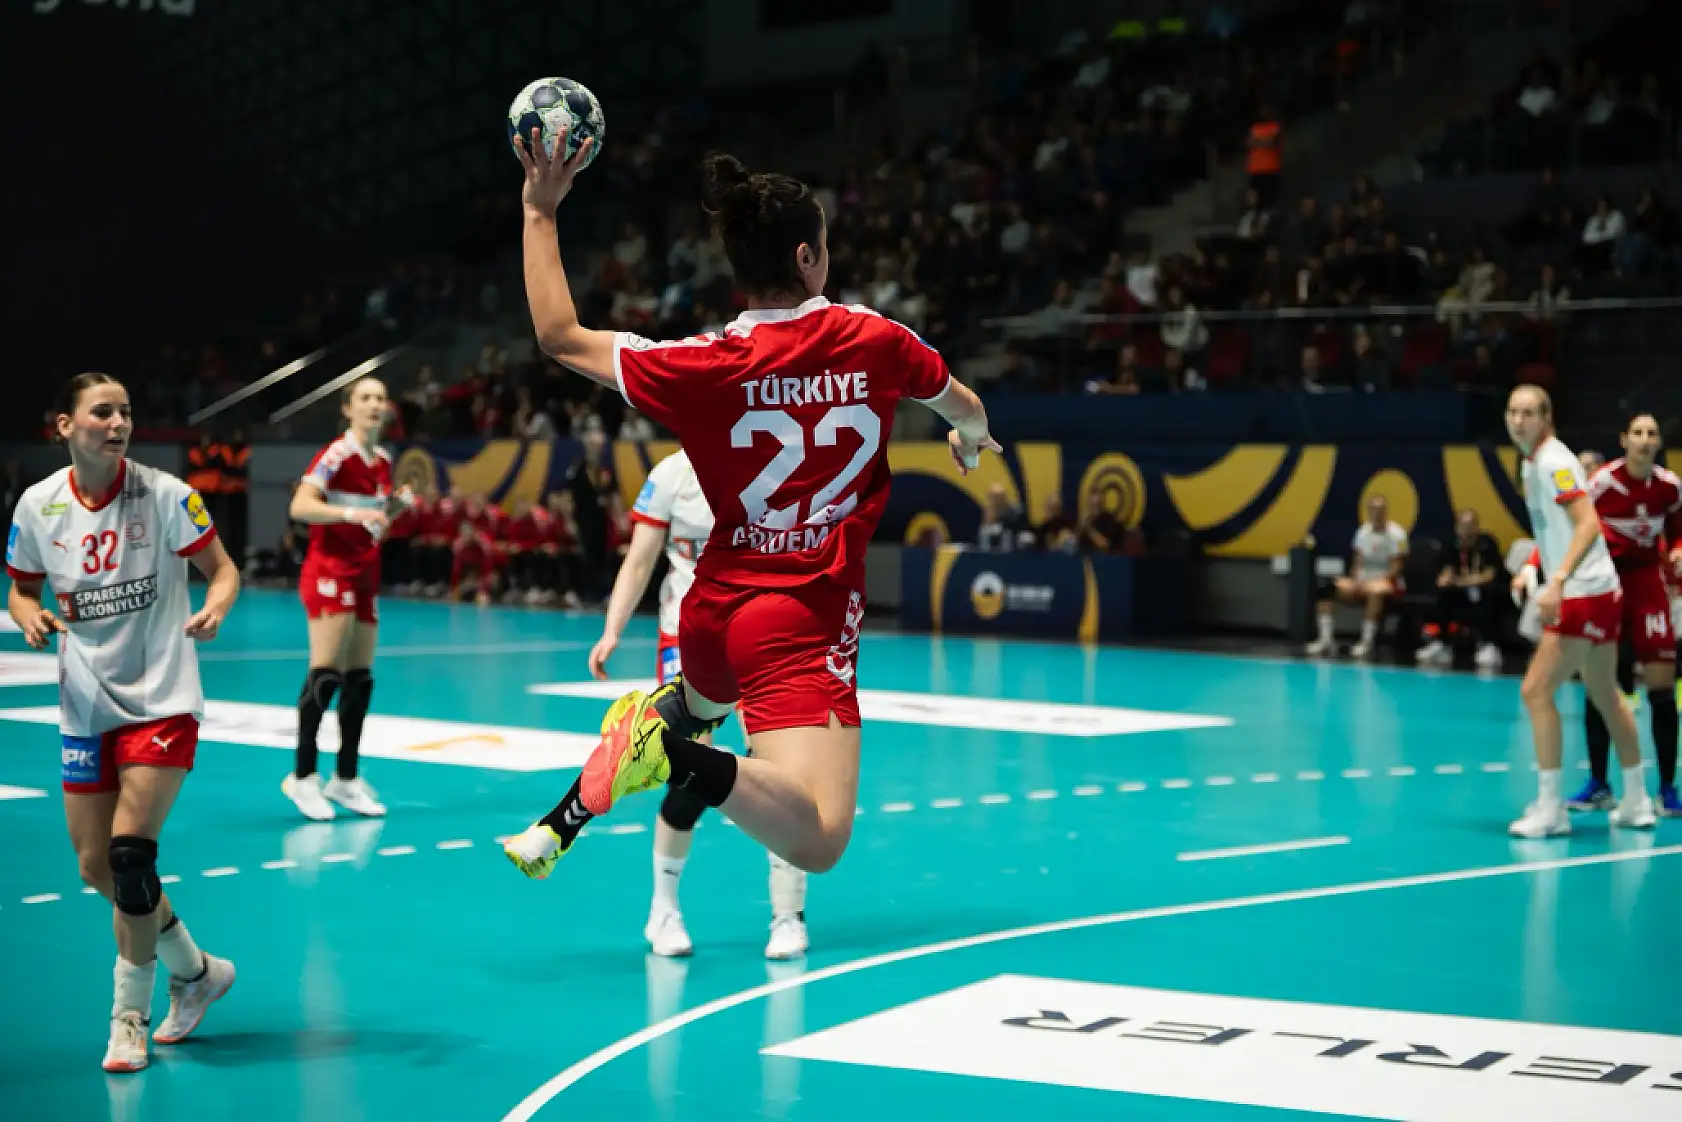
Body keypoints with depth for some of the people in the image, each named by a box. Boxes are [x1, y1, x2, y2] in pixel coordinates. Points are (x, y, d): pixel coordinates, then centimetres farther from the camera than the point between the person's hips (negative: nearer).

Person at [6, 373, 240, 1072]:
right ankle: (196, 971, 29)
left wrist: (214, 608, -27)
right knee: (97, 867, 6)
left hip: (161, 699, -4)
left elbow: (222, 569, -6)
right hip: (86, 706, 4)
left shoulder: (163, 493, -10)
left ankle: (129, 1014, 3)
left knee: (130, 851, -15)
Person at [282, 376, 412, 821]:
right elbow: (300, 506, -24)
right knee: (326, 673, -14)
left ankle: (346, 778, 14)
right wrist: (351, 513, -34)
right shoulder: (336, 455, -12)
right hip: (330, 571, -8)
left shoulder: (383, 460, 11)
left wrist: (396, 505, 3)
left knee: (360, 678, 7)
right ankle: (303, 776, -9)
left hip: (365, 576, 8)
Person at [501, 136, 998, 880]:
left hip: (717, 610, 4)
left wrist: (540, 214, 12)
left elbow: (561, 337, 5)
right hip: (805, 622, -4)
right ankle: (673, 756, -37)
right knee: (816, 840, -15)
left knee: (698, 706, 40)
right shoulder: (874, 341, -2)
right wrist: (971, 442, 46)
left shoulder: (707, 367, -5)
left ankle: (562, 822, 23)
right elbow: (963, 408, 21)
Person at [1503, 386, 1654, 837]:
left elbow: (1589, 523, -26)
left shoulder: (1553, 461, -15)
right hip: (1600, 594, 10)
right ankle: (1636, 802, 26)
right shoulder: (1535, 462, 13)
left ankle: (1550, 808, -7)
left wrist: (1558, 580, -34)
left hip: (1585, 595, -10)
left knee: (1537, 690, -11)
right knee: (1605, 695, 17)